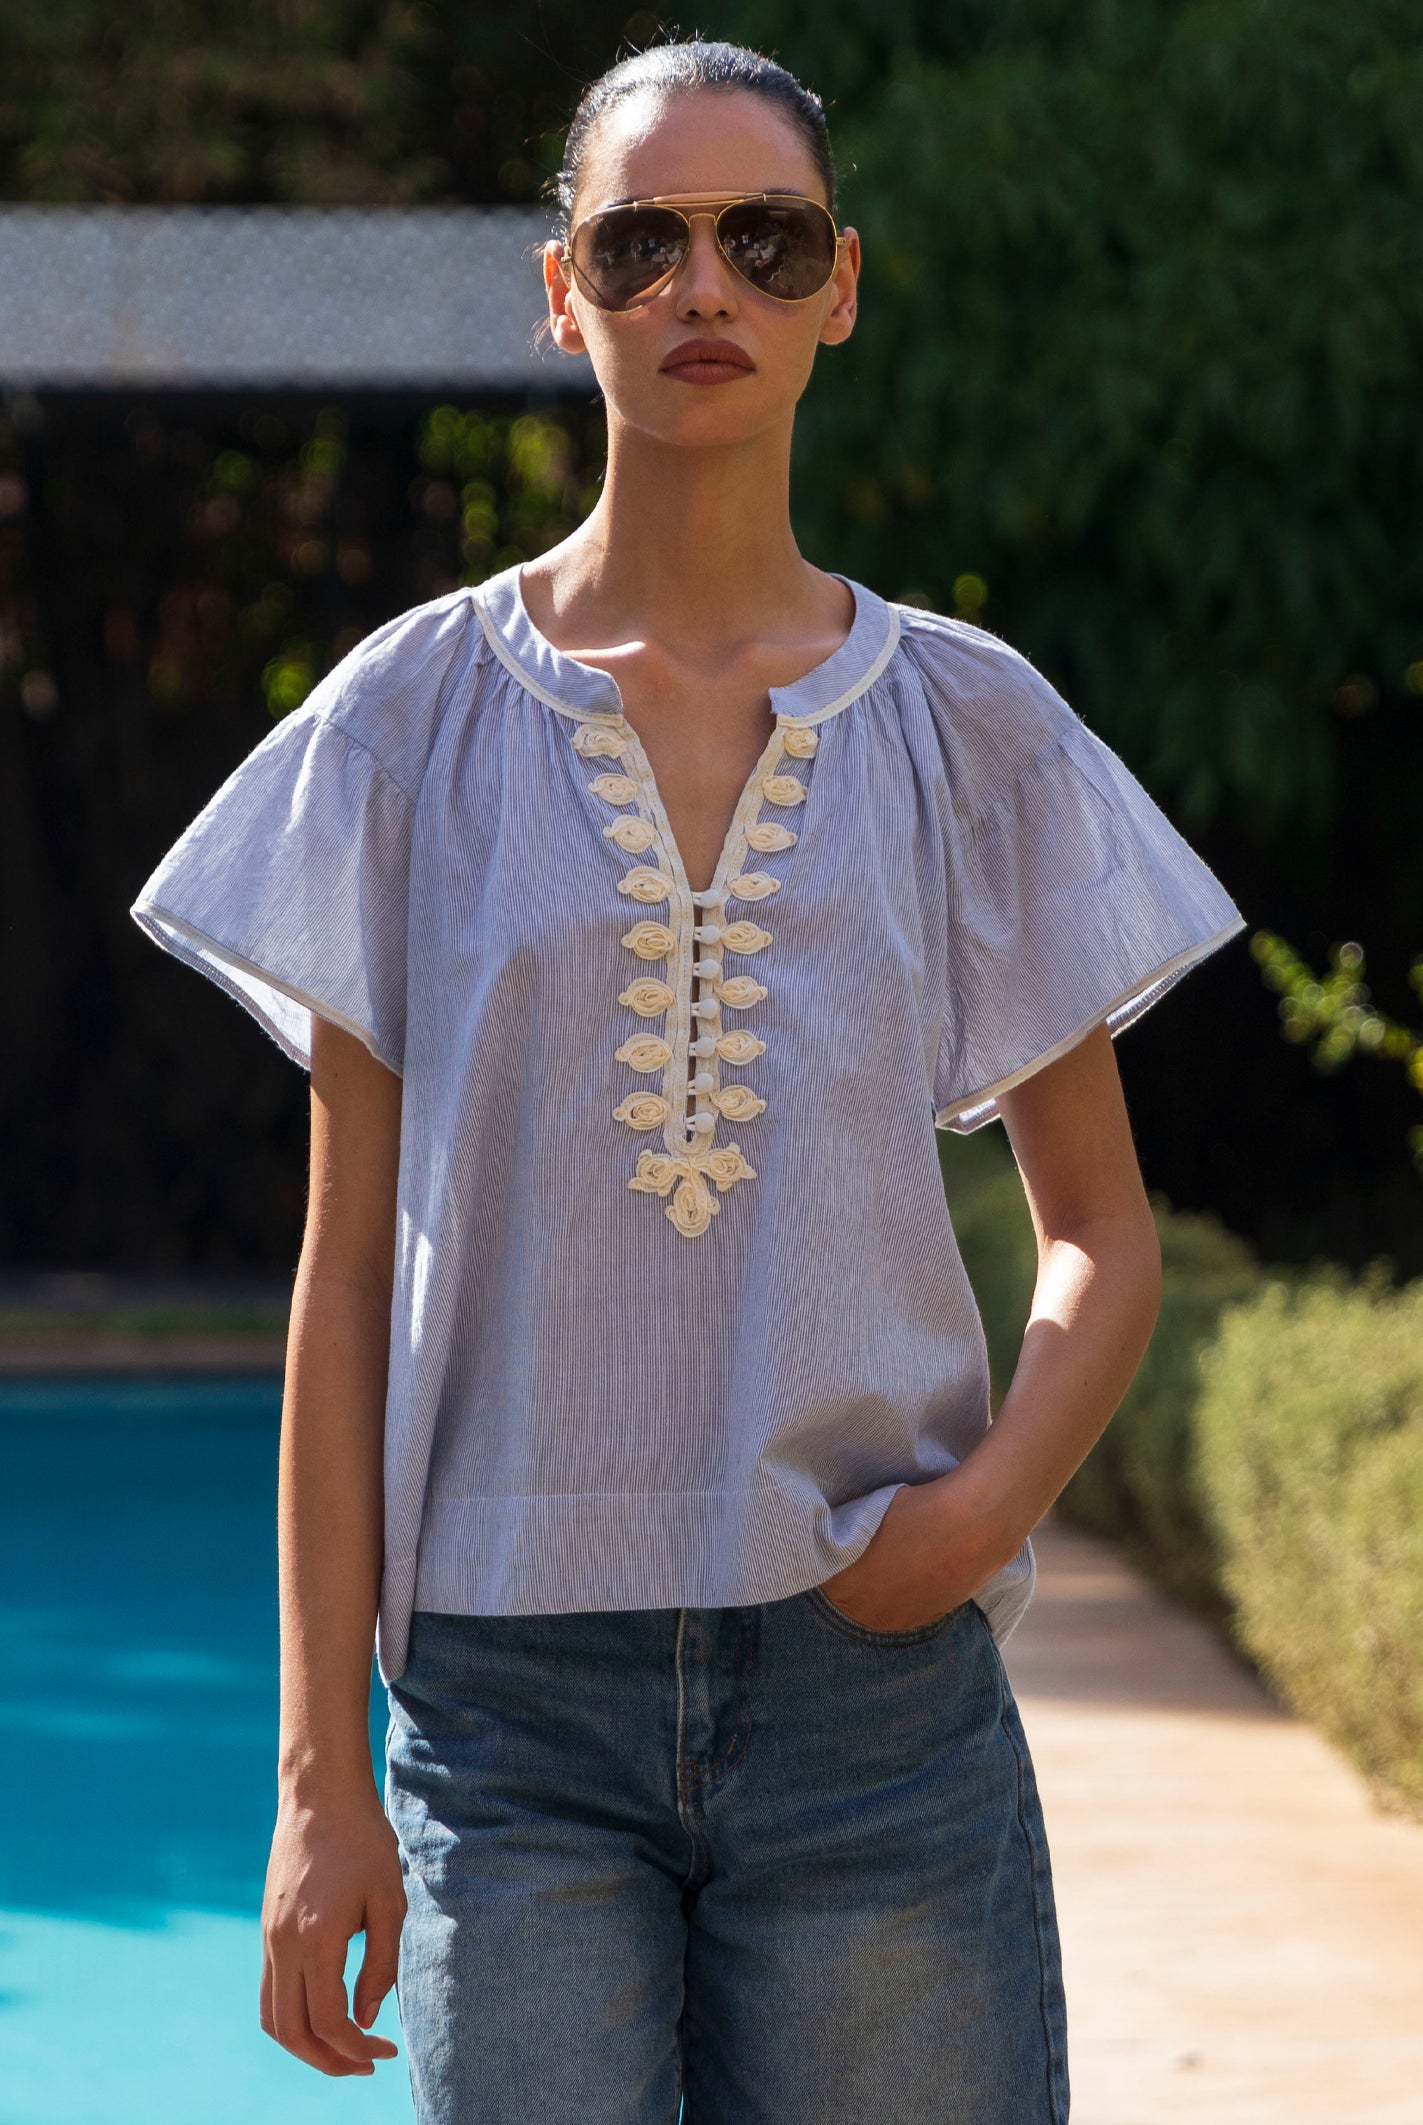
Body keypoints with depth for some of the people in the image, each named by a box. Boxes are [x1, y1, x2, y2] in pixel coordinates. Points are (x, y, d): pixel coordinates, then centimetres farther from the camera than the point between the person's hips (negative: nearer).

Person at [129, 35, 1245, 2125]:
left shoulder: (970, 726, 6)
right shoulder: (419, 716, 3)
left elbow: (1105, 1229, 12)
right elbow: (348, 1269, 3)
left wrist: (1001, 1488, -9)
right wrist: (321, 1766, -2)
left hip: (873, 1679, 1)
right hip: (513, 1693, -1)